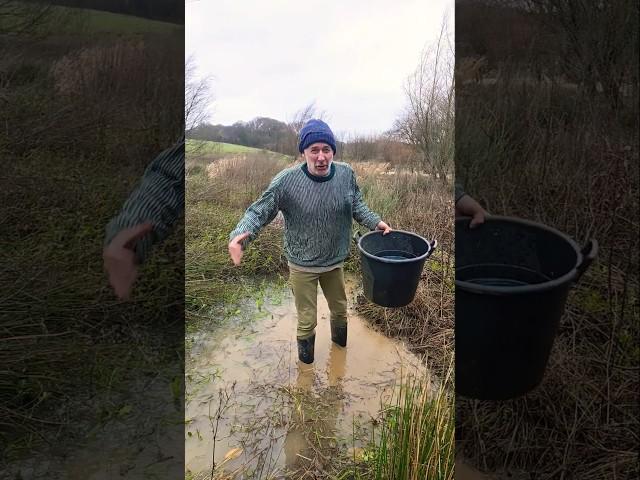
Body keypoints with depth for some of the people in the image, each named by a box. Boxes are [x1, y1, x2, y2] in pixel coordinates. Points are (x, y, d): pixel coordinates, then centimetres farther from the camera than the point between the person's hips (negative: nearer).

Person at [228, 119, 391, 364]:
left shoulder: (346, 174, -12)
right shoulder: (287, 180, -22)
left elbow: (357, 205, 6)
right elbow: (259, 211, -18)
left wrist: (375, 222, -7)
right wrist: (241, 233, -36)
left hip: (335, 262, 4)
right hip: (302, 266, -3)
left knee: (340, 309, 27)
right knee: (307, 320, 12)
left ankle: (339, 341, 59)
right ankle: (305, 355, 44)